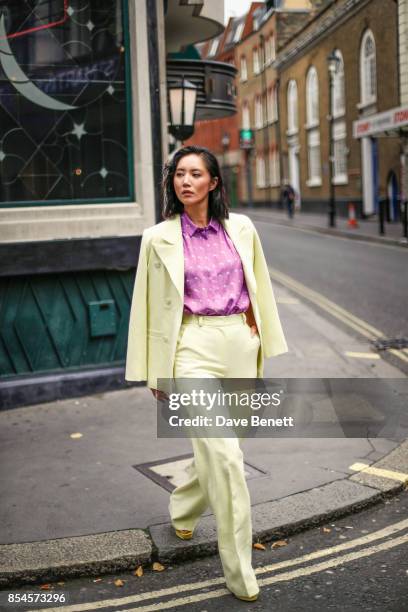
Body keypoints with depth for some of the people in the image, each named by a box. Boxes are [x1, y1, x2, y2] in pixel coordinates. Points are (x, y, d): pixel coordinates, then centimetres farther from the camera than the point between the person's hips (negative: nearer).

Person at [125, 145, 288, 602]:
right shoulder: (158, 238, -1)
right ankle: (239, 572, 1)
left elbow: (259, 288, 13)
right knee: (223, 454, -13)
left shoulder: (241, 228, 5)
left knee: (217, 446, 15)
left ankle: (183, 509, 47)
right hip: (193, 346, -4)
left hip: (239, 343, 4)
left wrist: (263, 343, 12)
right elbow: (147, 305, 4)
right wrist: (152, 371, 6)